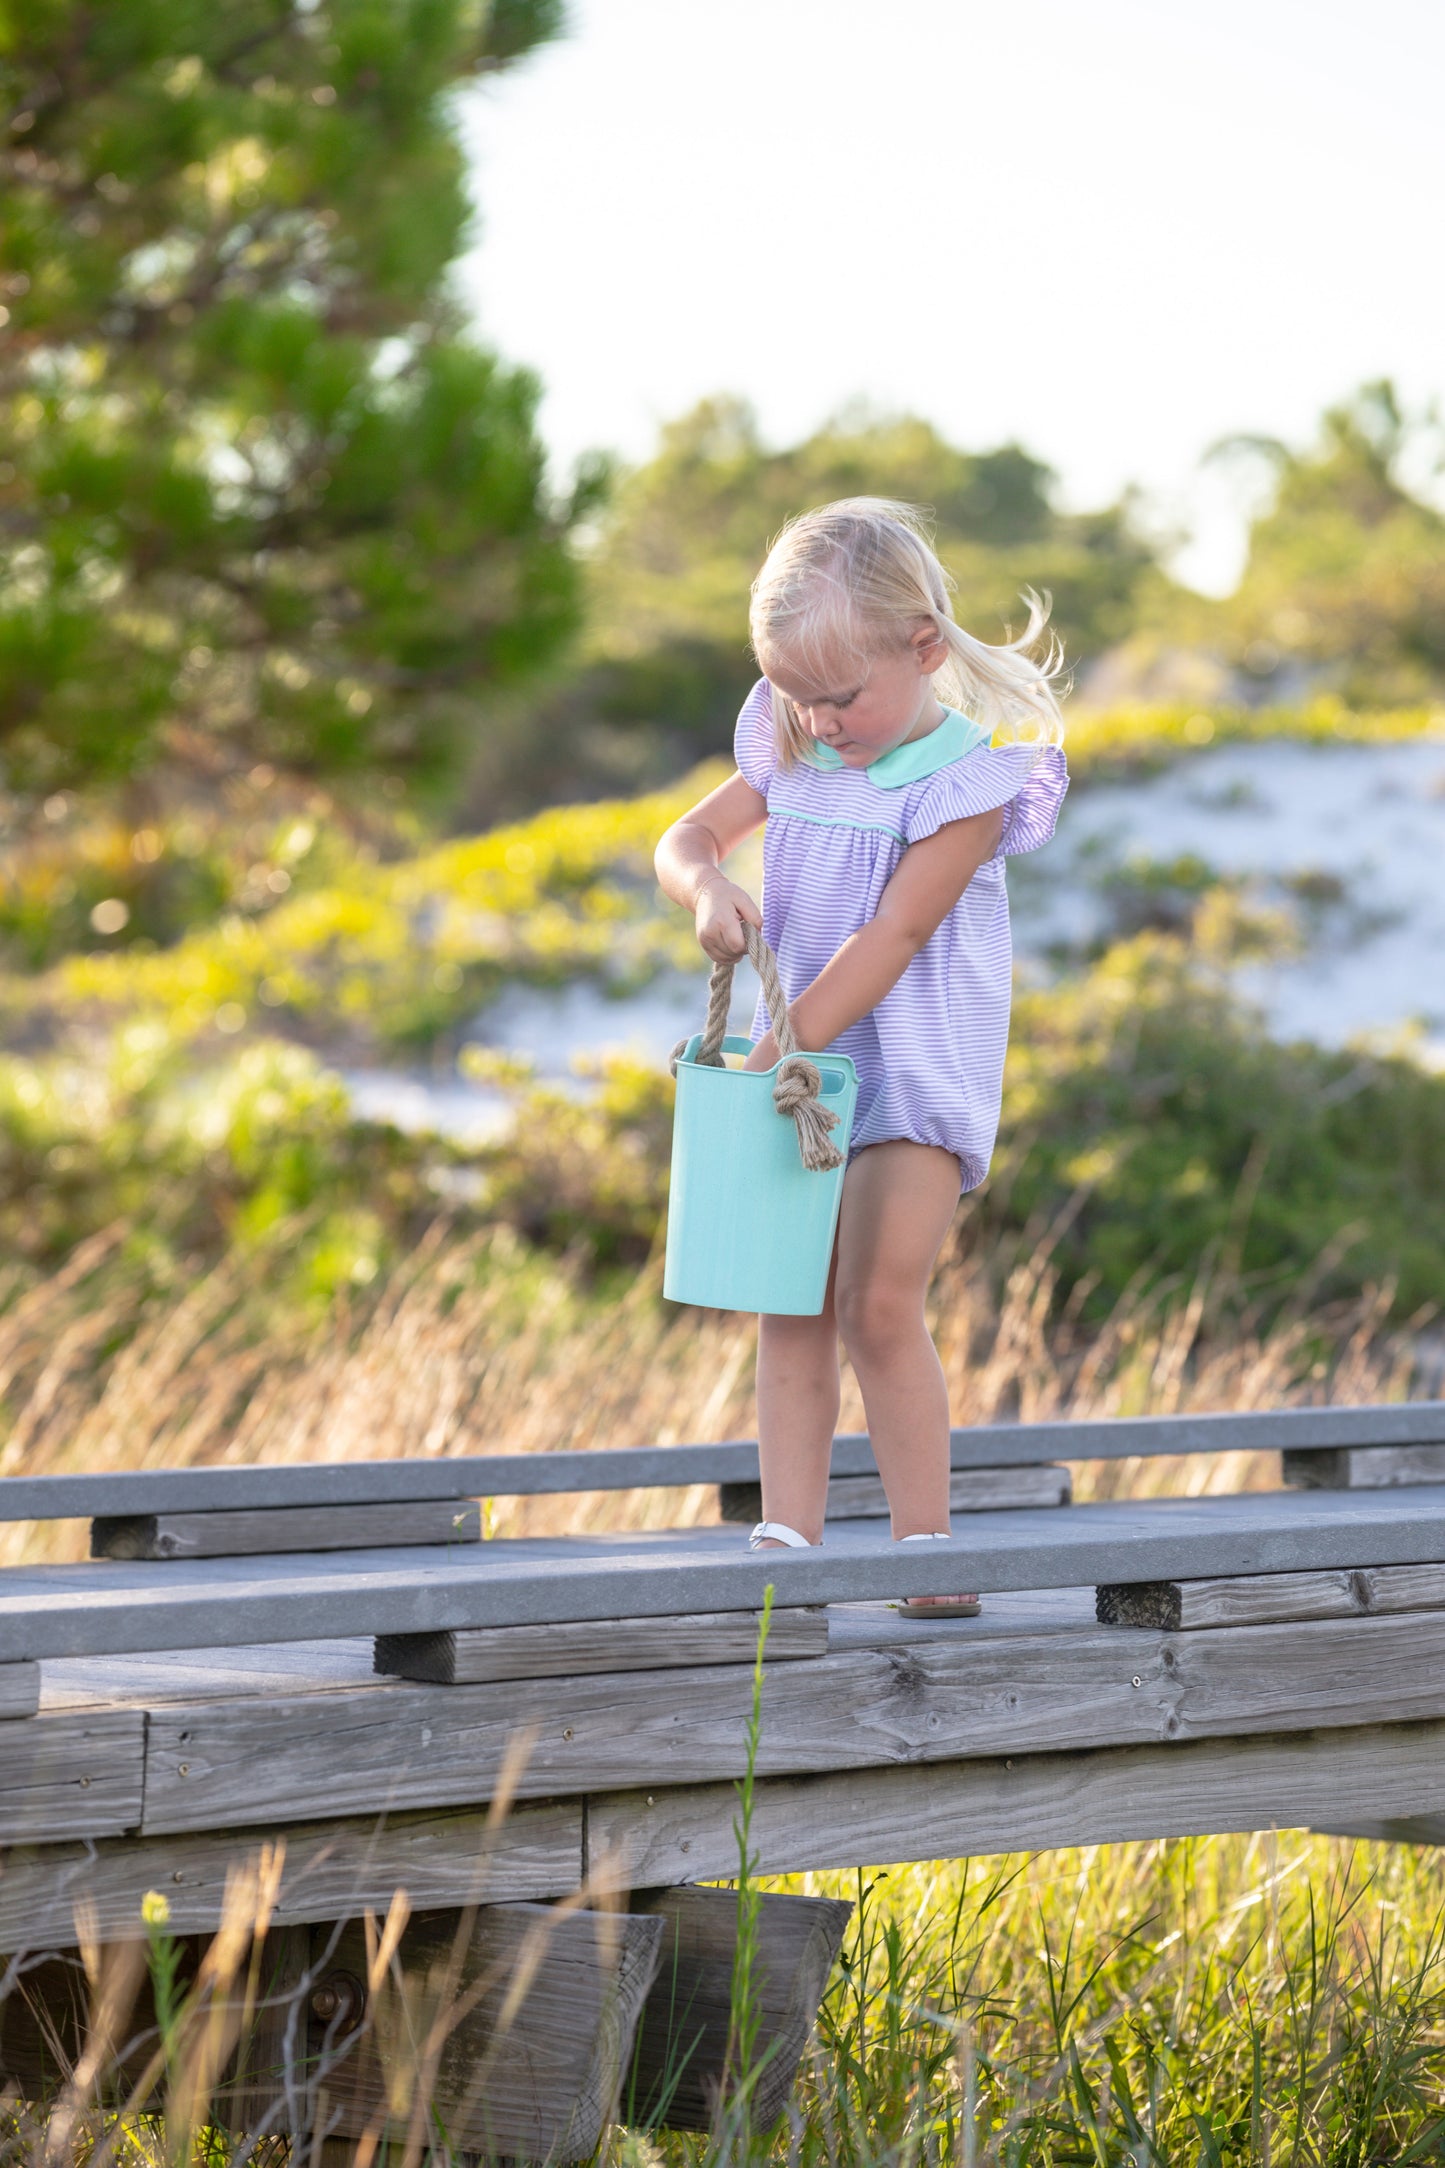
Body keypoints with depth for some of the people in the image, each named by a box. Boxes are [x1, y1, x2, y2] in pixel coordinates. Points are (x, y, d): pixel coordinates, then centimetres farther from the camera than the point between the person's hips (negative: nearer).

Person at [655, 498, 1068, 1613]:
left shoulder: (970, 779, -15)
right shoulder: (796, 756, 6)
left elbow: (887, 941, -20)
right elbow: (690, 833, 9)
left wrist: (779, 1050, -24)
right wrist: (705, 884, -17)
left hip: (916, 1067, -6)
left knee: (878, 1304, -14)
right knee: (792, 1310, 1)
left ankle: (925, 1549, -4)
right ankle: (789, 1541, 2)